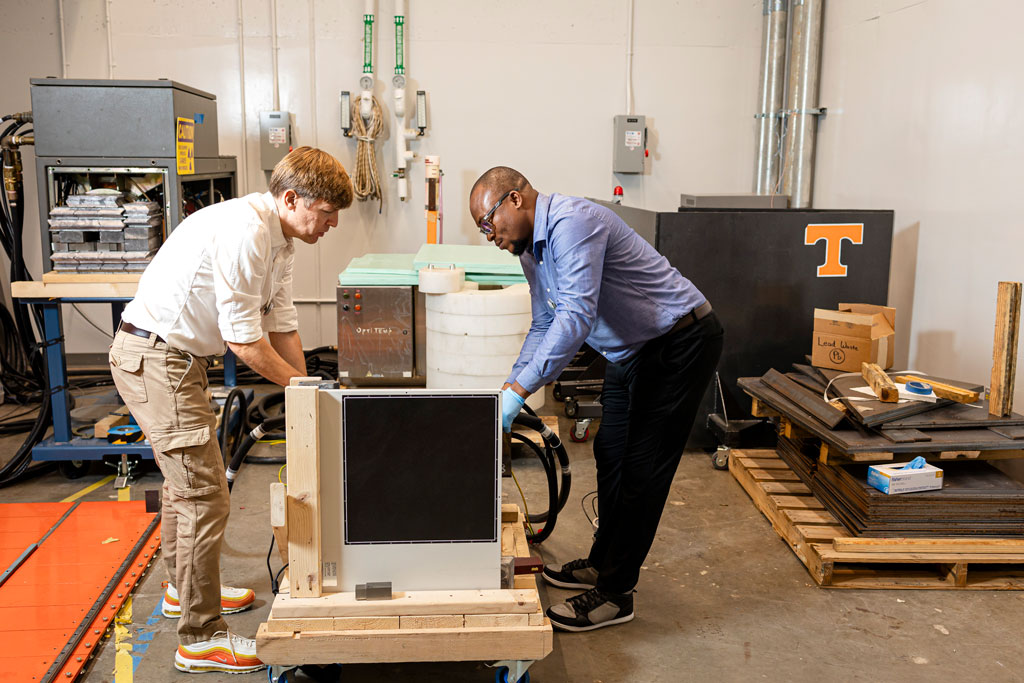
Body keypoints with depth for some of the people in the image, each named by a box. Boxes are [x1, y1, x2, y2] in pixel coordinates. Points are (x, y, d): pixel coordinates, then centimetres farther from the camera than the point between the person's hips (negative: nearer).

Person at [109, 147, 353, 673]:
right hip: (155, 358, -11)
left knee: (185, 481, 24)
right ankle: (200, 638, 2)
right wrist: (301, 385, -11)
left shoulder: (280, 238, 7)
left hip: (174, 356, 11)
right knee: (204, 495, -9)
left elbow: (281, 323, 11)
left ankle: (185, 590, 44)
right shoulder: (244, 232, -25)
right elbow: (244, 338, -23)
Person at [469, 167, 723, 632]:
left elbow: (577, 315, -33)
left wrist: (520, 390, -34)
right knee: (610, 454, 16)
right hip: (633, 351, 10)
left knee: (641, 469, -6)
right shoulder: (532, 249, 8)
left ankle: (615, 594, 4)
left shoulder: (571, 222, -24)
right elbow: (544, 327, 16)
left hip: (681, 343, -10)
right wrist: (508, 388, 5)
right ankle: (603, 563, 33)